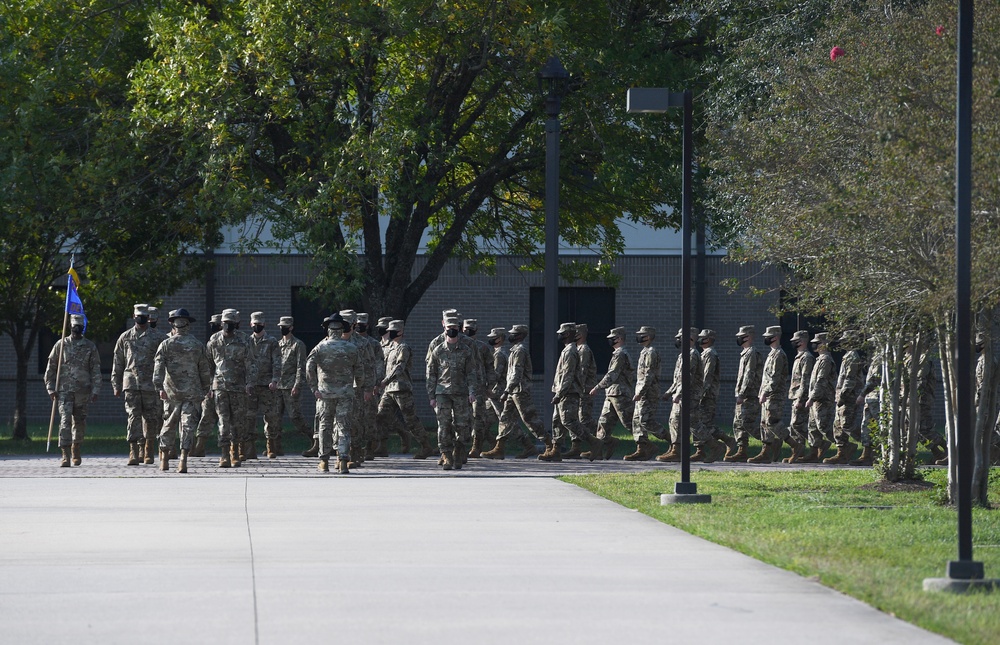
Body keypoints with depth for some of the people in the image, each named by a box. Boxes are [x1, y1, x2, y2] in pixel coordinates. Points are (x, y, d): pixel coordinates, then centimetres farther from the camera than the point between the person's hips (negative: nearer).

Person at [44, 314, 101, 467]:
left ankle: (76, 449, 33)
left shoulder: (90, 346, 7)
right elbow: (51, 368, 7)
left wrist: (95, 390, -2)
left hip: (83, 391, 2)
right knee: (65, 422, -12)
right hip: (64, 390, -2)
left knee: (80, 421, 11)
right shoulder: (61, 345, 5)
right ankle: (65, 455, -16)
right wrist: (51, 388, -1)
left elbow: (96, 370, 6)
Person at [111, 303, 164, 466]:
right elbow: (117, 363, 13)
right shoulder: (125, 338, 10)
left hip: (150, 385, 0)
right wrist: (116, 385, 8)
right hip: (131, 384, 0)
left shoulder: (156, 338, 6)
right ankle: (134, 452, -14)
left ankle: (148, 452, 17)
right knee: (133, 417, -9)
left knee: (151, 419, 4)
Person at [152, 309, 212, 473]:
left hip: (171, 392, 1)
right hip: (193, 393, -1)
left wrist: (159, 388, -16)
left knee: (169, 424, 14)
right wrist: (205, 390, 19)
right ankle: (183, 461, -14)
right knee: (188, 426, -3)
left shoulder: (166, 345, 1)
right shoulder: (198, 346, 4)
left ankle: (164, 459, 19)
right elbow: (205, 371, 8)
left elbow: (158, 367, -10)